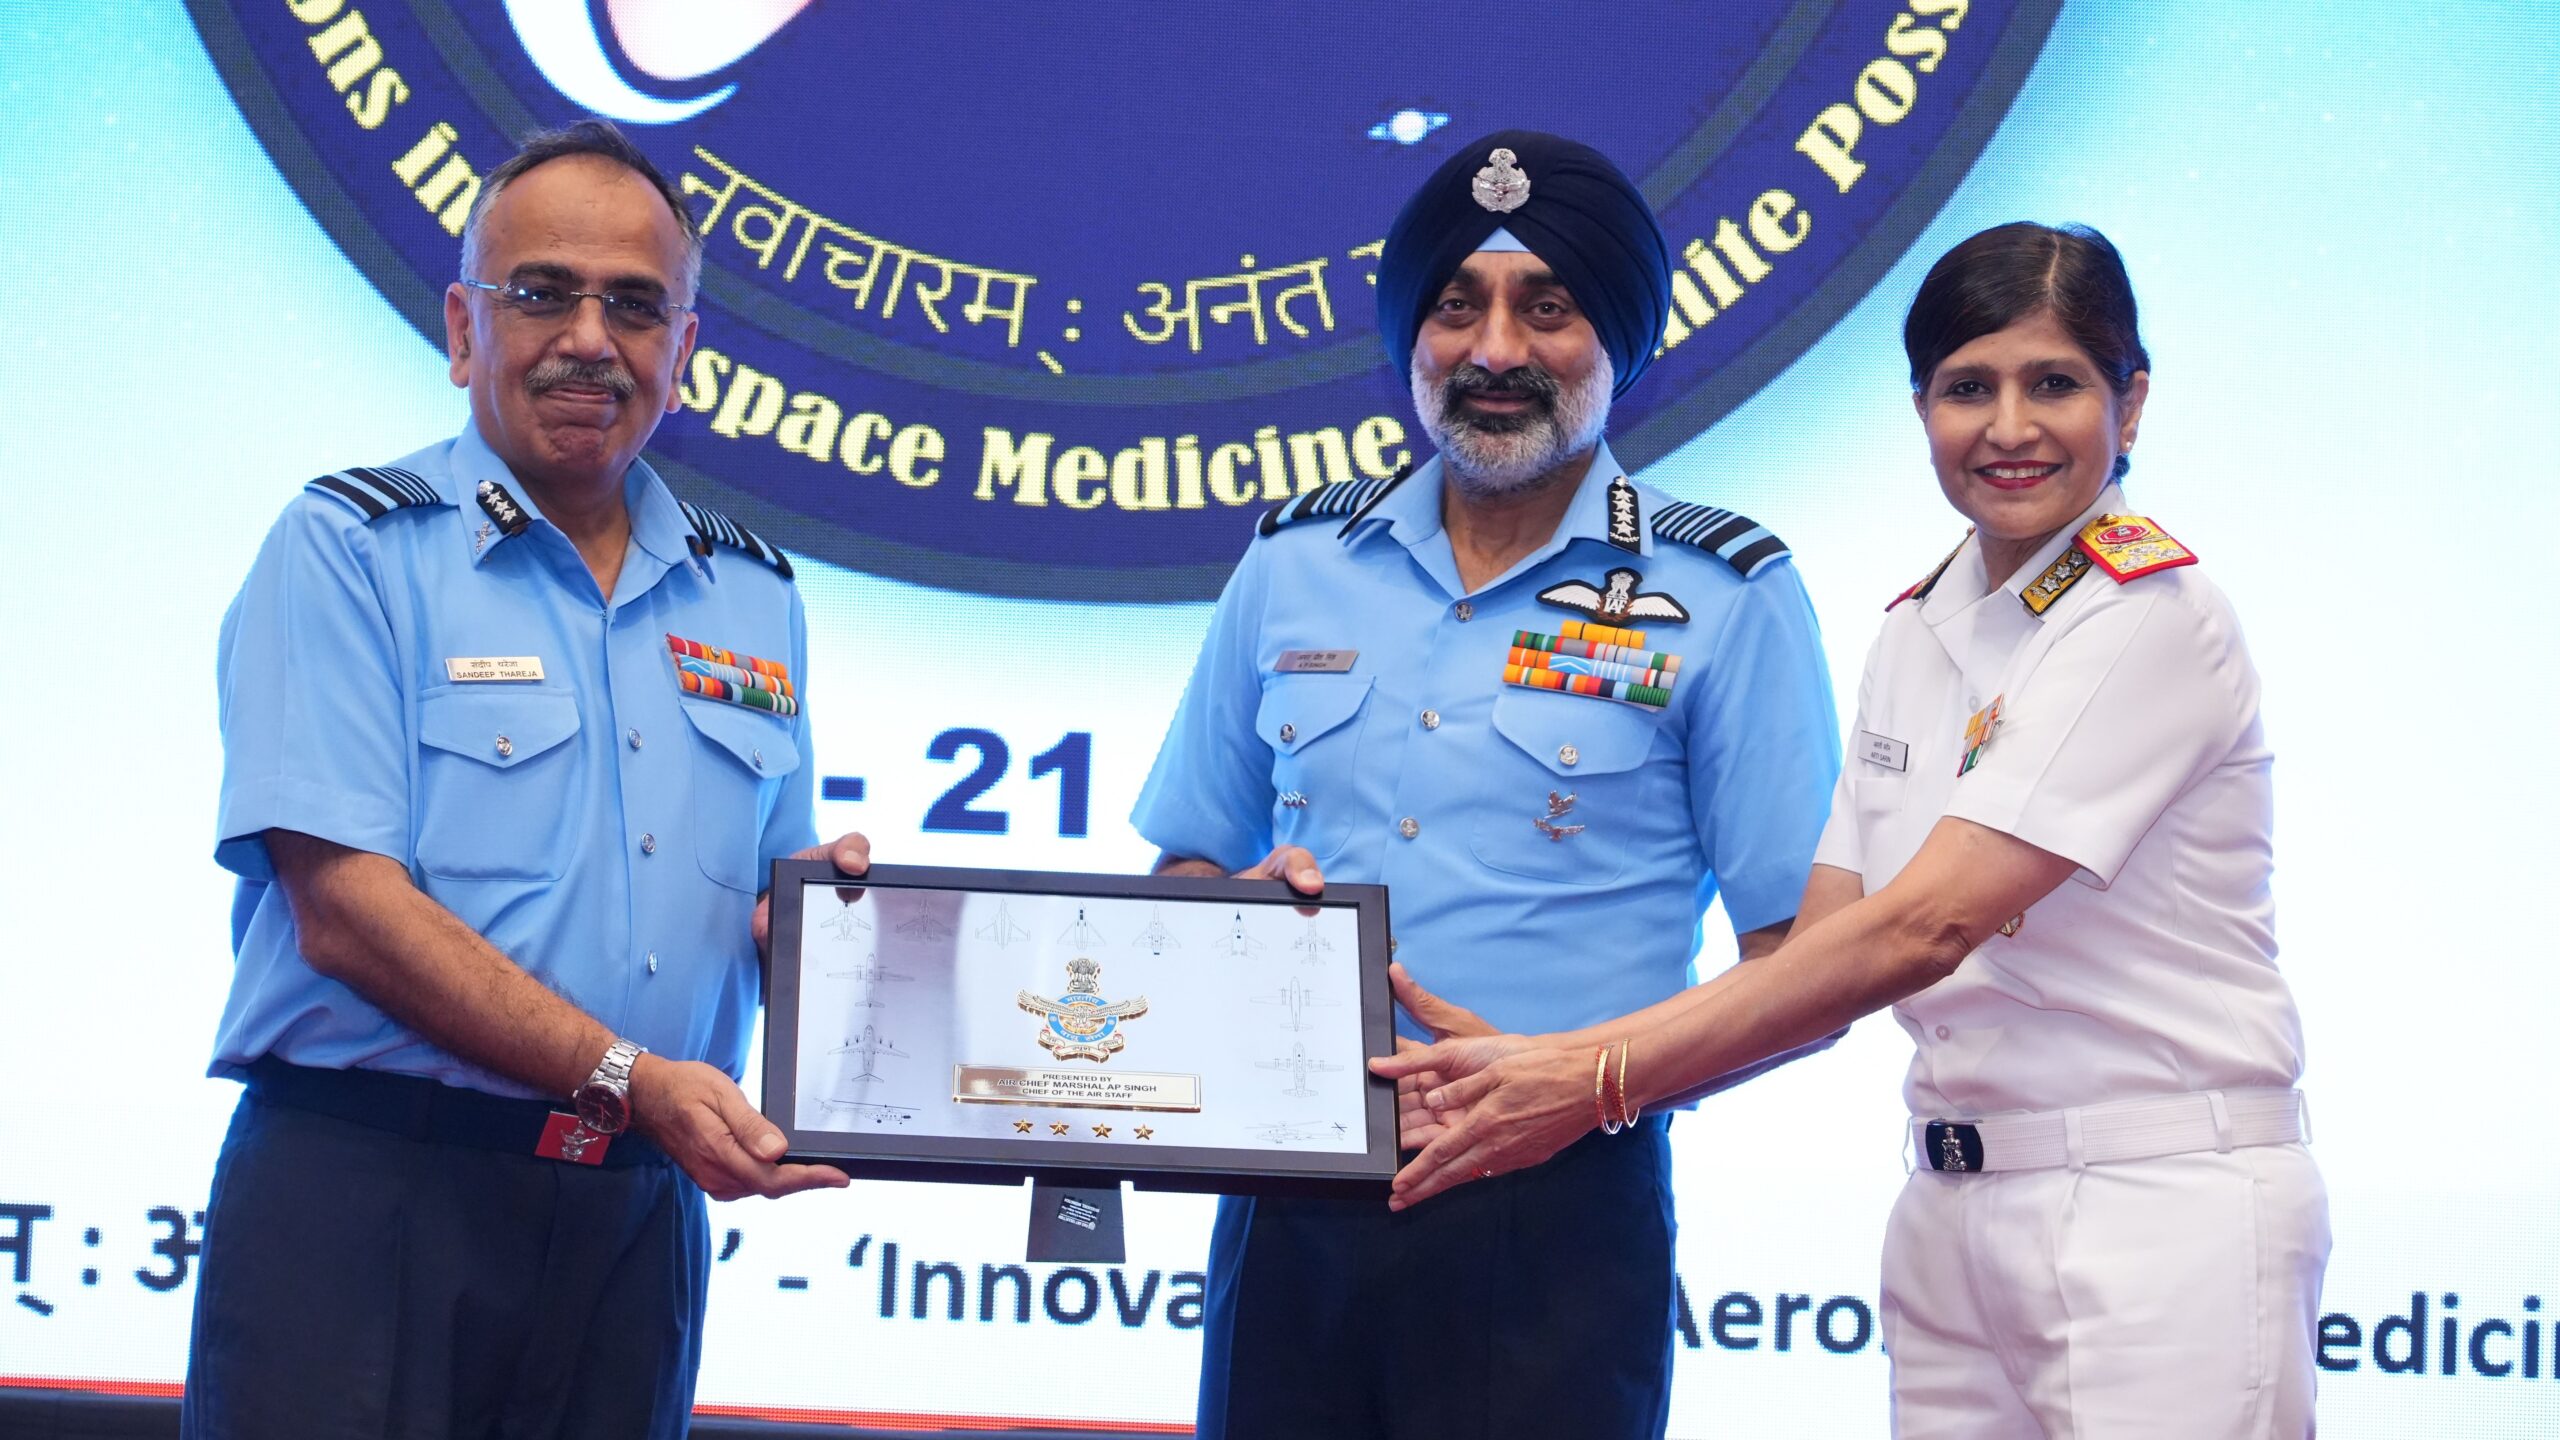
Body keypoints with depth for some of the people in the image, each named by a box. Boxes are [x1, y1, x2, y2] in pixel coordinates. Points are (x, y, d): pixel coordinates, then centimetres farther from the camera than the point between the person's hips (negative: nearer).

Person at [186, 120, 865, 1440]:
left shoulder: (753, 599, 15)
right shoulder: (347, 550, -2)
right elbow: (345, 911, -13)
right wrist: (625, 1078, -20)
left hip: (632, 1218, 5)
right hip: (369, 1192, -5)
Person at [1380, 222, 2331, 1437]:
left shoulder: (2154, 617, -13)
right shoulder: (1917, 631, 11)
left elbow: (1924, 926, -21)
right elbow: (1822, 950, 7)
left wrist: (1601, 1079, -21)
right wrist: (1553, 1064, -8)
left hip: (2160, 1212, -7)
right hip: (1952, 1213, 7)